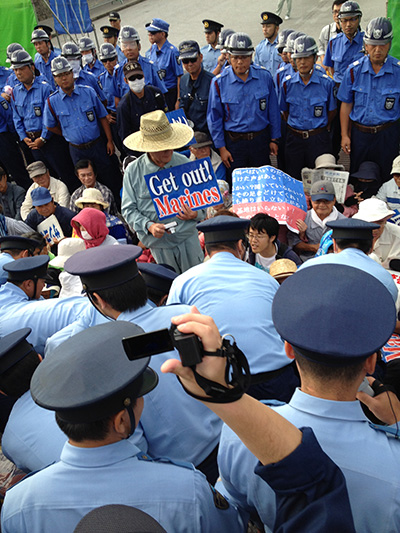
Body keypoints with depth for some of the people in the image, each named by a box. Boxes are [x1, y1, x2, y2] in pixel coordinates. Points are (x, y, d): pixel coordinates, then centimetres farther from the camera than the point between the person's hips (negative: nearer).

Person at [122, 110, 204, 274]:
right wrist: (148, 226, -20)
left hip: (188, 237, 1)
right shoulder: (133, 171, -5)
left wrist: (196, 213, -17)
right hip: (158, 242, 0)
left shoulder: (184, 163, -3)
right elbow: (129, 210, -3)